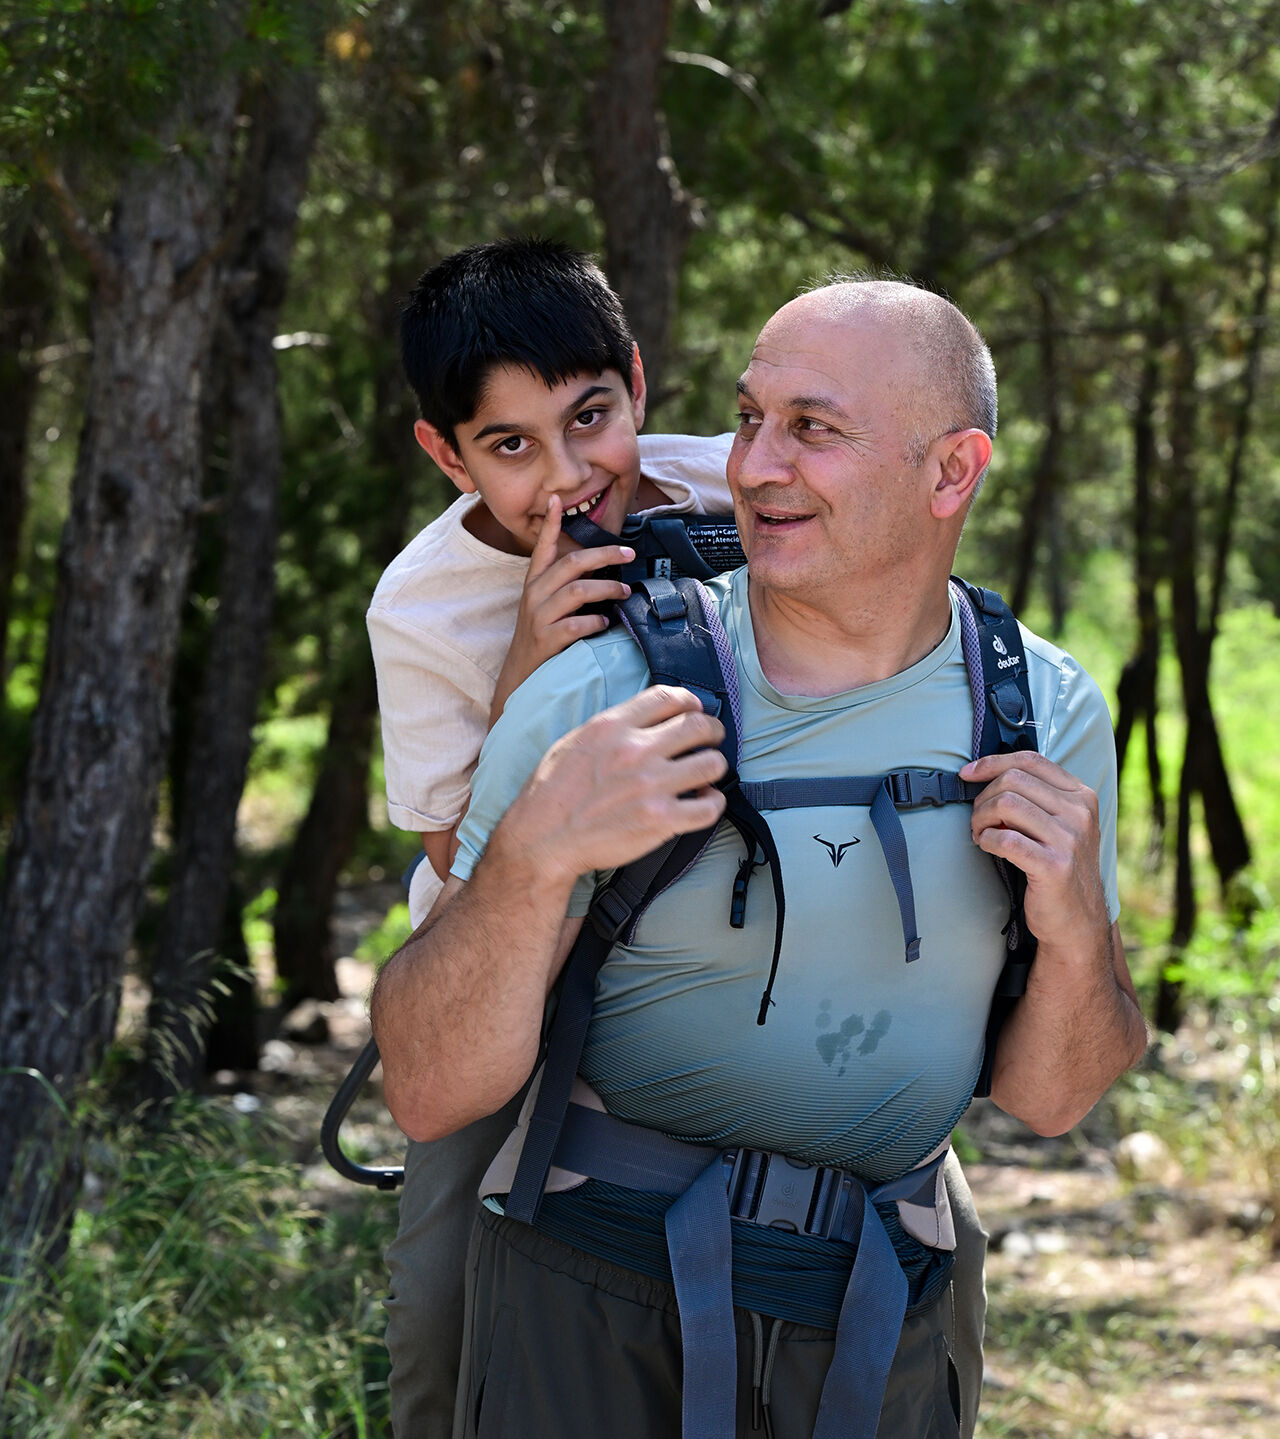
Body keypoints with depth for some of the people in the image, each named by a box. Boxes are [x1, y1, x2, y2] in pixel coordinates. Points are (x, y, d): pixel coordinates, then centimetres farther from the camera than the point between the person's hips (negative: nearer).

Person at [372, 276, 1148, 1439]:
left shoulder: (1048, 714, -4)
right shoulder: (595, 698, -15)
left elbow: (1045, 1102, 4)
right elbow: (429, 1096, -17)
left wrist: (1077, 932, -16)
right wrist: (536, 854, -32)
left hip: (874, 1326, 3)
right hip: (590, 1308, -3)